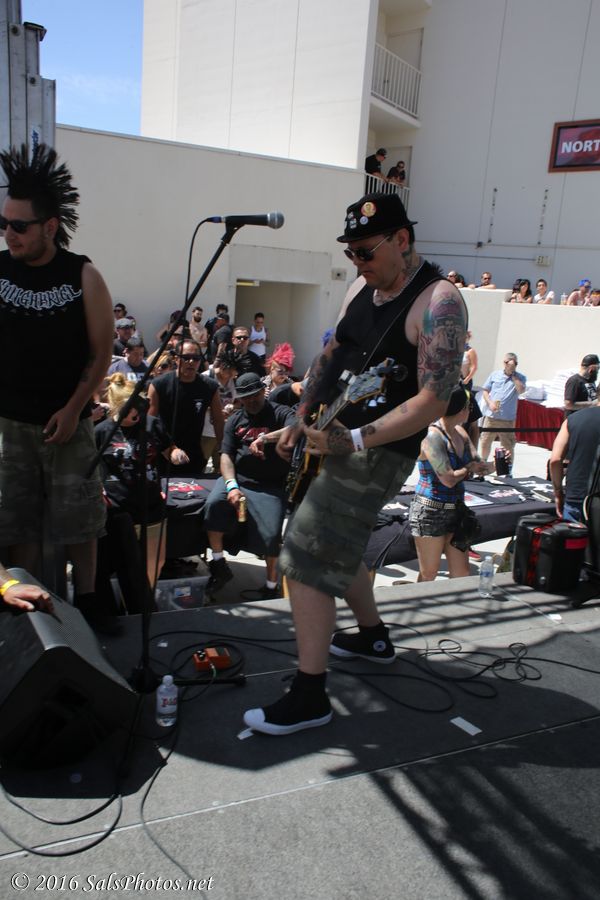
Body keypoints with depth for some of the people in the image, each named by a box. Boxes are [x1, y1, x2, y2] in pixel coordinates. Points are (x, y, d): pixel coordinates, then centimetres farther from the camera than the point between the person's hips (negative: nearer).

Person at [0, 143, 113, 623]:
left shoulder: (84, 277, -6)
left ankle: (86, 606, 20)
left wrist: (73, 410, -10)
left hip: (68, 420, -2)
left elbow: (102, 352, -3)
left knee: (77, 520, 5)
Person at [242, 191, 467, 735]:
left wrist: (356, 440, -30)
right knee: (339, 544, 22)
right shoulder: (363, 287, 8)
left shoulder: (438, 302, -18)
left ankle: (309, 695, -2)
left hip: (381, 451, -9)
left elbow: (433, 401, -24)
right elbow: (330, 358, 18)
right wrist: (301, 420, 10)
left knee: (308, 558, -12)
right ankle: (373, 636, 42)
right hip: (338, 438, 9)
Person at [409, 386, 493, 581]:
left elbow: (477, 466, 7)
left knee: (461, 574, 10)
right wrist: (468, 469, -4)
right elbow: (448, 479, -23)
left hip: (455, 509, 8)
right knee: (429, 575, 4)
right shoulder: (432, 435, -19)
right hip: (430, 512, -8)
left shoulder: (460, 432, 6)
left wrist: (494, 464, -15)